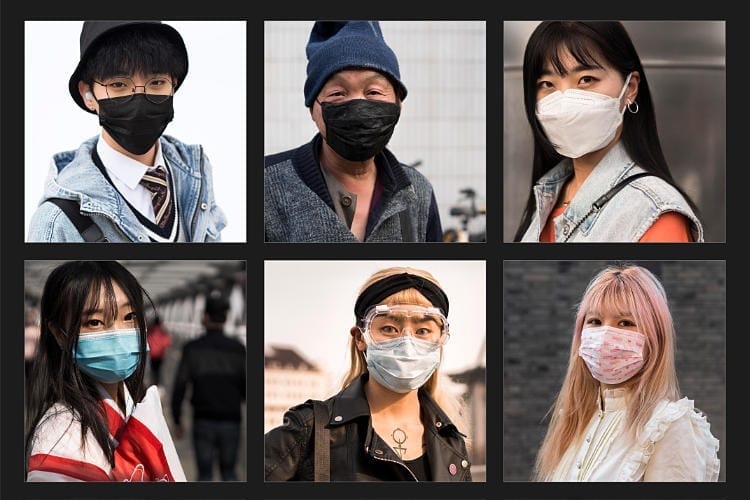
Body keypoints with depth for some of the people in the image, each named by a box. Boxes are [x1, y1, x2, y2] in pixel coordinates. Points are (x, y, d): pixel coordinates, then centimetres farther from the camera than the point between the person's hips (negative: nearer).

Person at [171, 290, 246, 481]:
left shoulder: (192, 349, -6)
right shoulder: (237, 348, -4)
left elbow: (179, 388, -7)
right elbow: (246, 387, -3)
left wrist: (177, 421, 4)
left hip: (204, 422, -1)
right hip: (231, 423, 1)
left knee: (205, 475, 8)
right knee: (228, 472, 17)